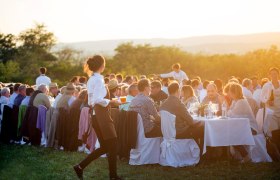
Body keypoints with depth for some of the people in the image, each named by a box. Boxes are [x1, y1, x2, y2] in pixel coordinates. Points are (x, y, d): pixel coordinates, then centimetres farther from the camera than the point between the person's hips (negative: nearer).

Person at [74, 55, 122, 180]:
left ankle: (80, 166, 11)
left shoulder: (92, 79, 15)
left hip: (96, 116, 10)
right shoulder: (98, 79, -13)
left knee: (104, 147, 13)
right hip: (102, 116, -10)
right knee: (112, 146, -1)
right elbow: (98, 100, -23)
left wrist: (108, 102, 16)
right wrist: (111, 102, -12)